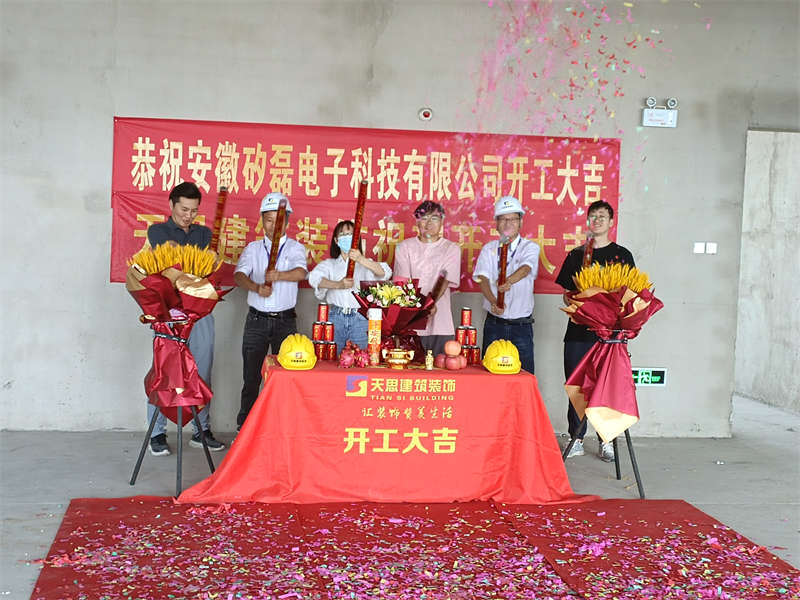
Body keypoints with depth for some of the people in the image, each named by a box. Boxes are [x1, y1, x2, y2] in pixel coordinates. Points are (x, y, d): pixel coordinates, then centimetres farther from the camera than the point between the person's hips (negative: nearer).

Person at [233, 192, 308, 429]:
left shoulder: (295, 248, 5)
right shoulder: (253, 248, 10)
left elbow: (301, 272, -16)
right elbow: (239, 275, -6)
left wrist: (278, 276, -38)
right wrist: (257, 288, -28)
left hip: (285, 321, -1)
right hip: (256, 320, 1)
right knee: (251, 376, 1)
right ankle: (244, 428, 9)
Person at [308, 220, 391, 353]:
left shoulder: (364, 264, 15)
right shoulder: (329, 264, 17)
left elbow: (384, 273, -6)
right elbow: (314, 278, -4)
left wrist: (361, 259, -22)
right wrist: (338, 285, -23)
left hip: (359, 319, -1)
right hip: (335, 318, 1)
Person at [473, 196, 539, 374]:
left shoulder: (530, 247, 2)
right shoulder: (489, 249, 7)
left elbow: (526, 268, -19)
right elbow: (483, 279, -7)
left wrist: (509, 282, -42)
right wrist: (494, 302, -28)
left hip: (521, 325, -1)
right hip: (494, 323, 2)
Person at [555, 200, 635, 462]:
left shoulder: (622, 255, 6)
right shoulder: (576, 255, 12)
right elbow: (567, 294, 14)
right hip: (578, 332, 2)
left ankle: (606, 441, 10)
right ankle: (576, 439, 13)